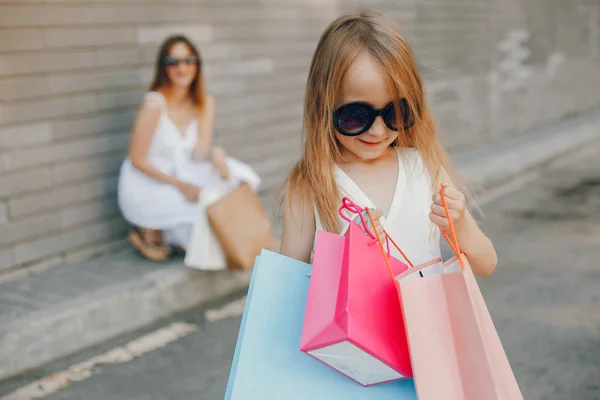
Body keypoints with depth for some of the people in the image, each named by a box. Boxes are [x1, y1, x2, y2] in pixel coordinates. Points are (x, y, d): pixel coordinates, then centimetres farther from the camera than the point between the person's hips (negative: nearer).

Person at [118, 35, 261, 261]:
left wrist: (214, 153, -29)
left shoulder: (205, 102, 0)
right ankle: (150, 232, 2)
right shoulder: (155, 104, -19)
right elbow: (137, 159, -17)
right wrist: (180, 185, -23)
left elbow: (199, 153, -5)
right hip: (145, 188, -6)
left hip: (179, 177, 6)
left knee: (239, 176, -13)